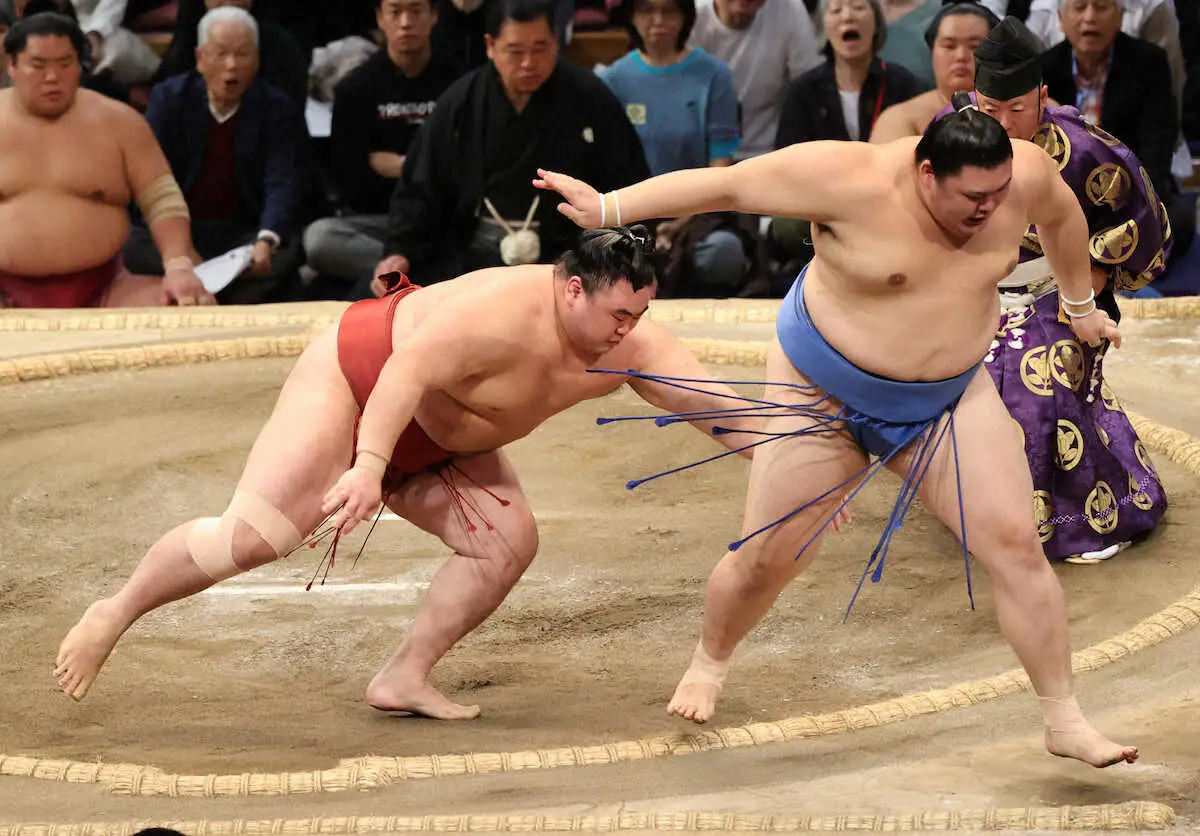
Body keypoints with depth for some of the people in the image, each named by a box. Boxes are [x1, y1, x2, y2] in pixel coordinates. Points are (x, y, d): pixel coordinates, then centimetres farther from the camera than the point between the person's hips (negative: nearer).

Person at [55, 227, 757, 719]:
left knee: (510, 540, -9)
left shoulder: (632, 348, -13)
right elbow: (409, 372, -43)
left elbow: (715, 404, -8)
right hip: (357, 378, -8)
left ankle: (404, 679, -1)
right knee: (253, 537, -16)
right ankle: (118, 612, 3)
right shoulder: (501, 312, -36)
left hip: (435, 443, 8)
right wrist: (369, 466, -52)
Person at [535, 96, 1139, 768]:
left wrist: (1082, 303, 23)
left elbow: (1061, 212, 10)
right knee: (769, 557, 3)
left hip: (949, 398, 3)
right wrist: (609, 207, -26)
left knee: (1016, 545, -7)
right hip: (826, 392, -3)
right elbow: (725, 185, -25)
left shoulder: (1025, 173, -15)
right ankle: (711, 662, 36)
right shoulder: (854, 182, -29)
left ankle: (1065, 722, 4)